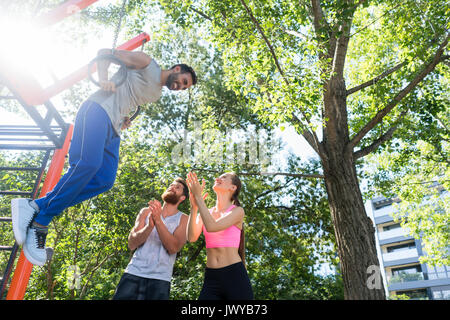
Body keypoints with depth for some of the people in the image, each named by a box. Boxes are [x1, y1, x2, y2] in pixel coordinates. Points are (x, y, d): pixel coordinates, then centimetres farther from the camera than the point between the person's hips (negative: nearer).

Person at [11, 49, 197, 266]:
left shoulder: (156, 94, 27)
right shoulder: (148, 64, 5)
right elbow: (105, 52, 5)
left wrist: (125, 118, 16)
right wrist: (103, 78, -11)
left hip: (112, 129, 8)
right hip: (98, 110, -8)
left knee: (105, 181, -12)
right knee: (88, 163, -28)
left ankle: (37, 206, -11)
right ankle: (40, 222, -18)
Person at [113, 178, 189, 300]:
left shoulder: (183, 219, 3)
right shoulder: (146, 212, 10)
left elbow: (173, 248, -12)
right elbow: (131, 244, 0)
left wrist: (158, 221, -21)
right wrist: (150, 225, -18)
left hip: (160, 279, -1)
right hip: (133, 273, 2)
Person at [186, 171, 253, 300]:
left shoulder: (238, 211, -3)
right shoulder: (205, 213, 11)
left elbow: (212, 227, -19)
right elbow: (192, 237, -5)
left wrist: (198, 196, -14)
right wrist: (194, 207, -13)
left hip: (234, 276, -3)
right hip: (211, 279, 4)